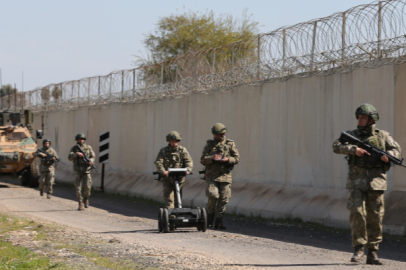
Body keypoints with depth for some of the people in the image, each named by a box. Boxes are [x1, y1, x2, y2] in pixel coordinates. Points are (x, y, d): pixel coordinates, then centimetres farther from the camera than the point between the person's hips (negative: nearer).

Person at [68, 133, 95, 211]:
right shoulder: (74, 149, 3)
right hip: (78, 170, 0)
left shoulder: (88, 147, 6)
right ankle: (80, 205, -2)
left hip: (86, 170, 0)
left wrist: (91, 161, -18)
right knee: (78, 188, -6)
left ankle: (86, 199, 21)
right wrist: (77, 154, -28)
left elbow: (92, 156, 5)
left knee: (87, 187, -8)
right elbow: (70, 158, -10)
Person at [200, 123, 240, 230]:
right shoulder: (209, 144, 11)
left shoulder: (230, 144, 11)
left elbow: (237, 158, 7)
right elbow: (203, 159, 5)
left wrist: (228, 159, -13)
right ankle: (210, 217, 6)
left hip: (225, 176, 1)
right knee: (213, 196, -16)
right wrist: (212, 158, -15)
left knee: (224, 199, -3)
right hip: (212, 175, -1)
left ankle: (219, 222, 5)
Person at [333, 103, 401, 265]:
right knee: (357, 212, -14)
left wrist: (388, 155, -12)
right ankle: (358, 249, -6)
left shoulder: (382, 135, 10)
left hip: (376, 181, 1)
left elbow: (396, 149, 11)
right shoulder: (352, 135, 7)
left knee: (375, 218, 2)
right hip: (357, 182, -1)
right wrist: (354, 149, -22)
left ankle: (372, 253, 8)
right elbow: (336, 147, -6)